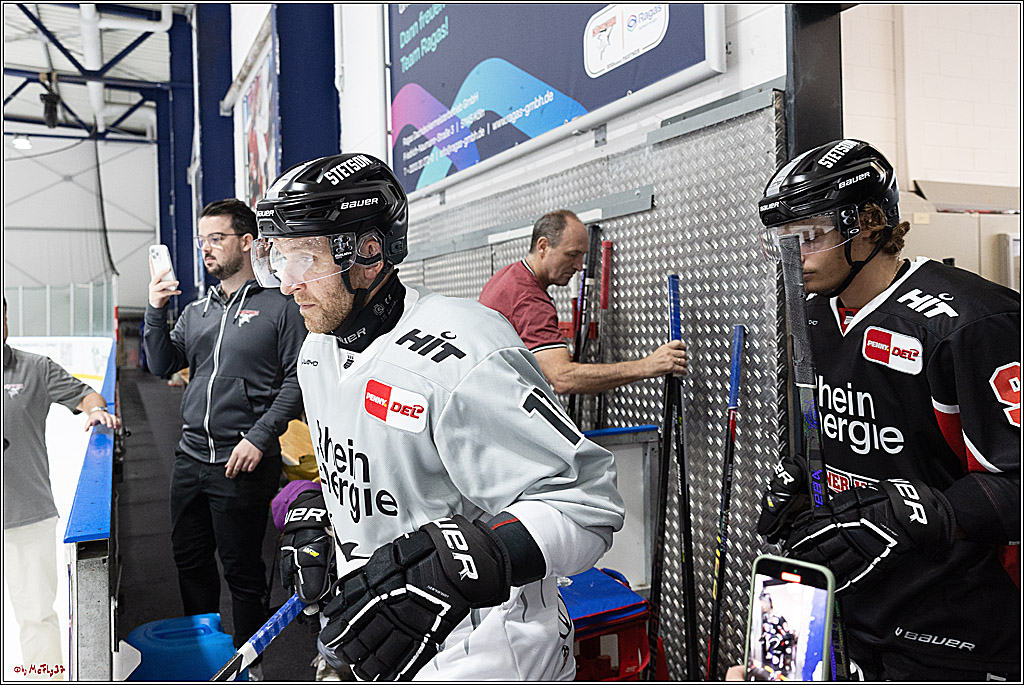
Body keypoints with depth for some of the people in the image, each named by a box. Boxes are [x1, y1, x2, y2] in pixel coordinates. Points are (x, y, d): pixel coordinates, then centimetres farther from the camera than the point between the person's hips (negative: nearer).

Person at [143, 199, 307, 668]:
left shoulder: (279, 308, -5)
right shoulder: (195, 312, 14)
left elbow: (297, 380, -10)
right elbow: (162, 366, 11)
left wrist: (259, 437, -17)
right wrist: (156, 312, -1)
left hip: (242, 463, -6)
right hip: (191, 458, 6)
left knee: (242, 569, 5)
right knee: (189, 558, 17)